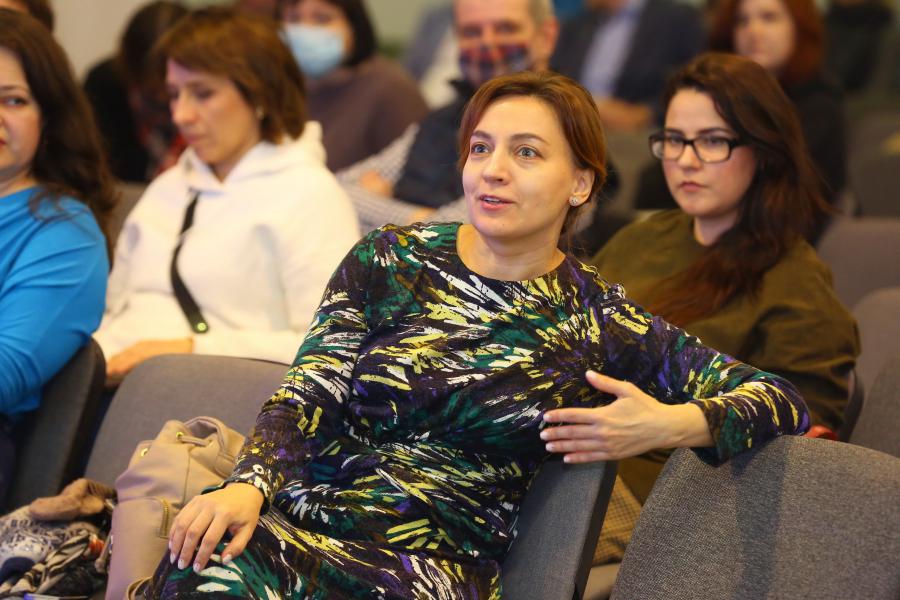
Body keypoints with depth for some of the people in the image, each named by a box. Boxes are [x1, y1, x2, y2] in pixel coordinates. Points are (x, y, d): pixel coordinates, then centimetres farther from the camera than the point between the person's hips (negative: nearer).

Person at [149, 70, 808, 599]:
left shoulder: (599, 321, 7)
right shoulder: (391, 259, 9)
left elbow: (781, 401, 7)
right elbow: (307, 399, 1)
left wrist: (673, 425, -13)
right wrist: (248, 486, -19)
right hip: (304, 521, 0)